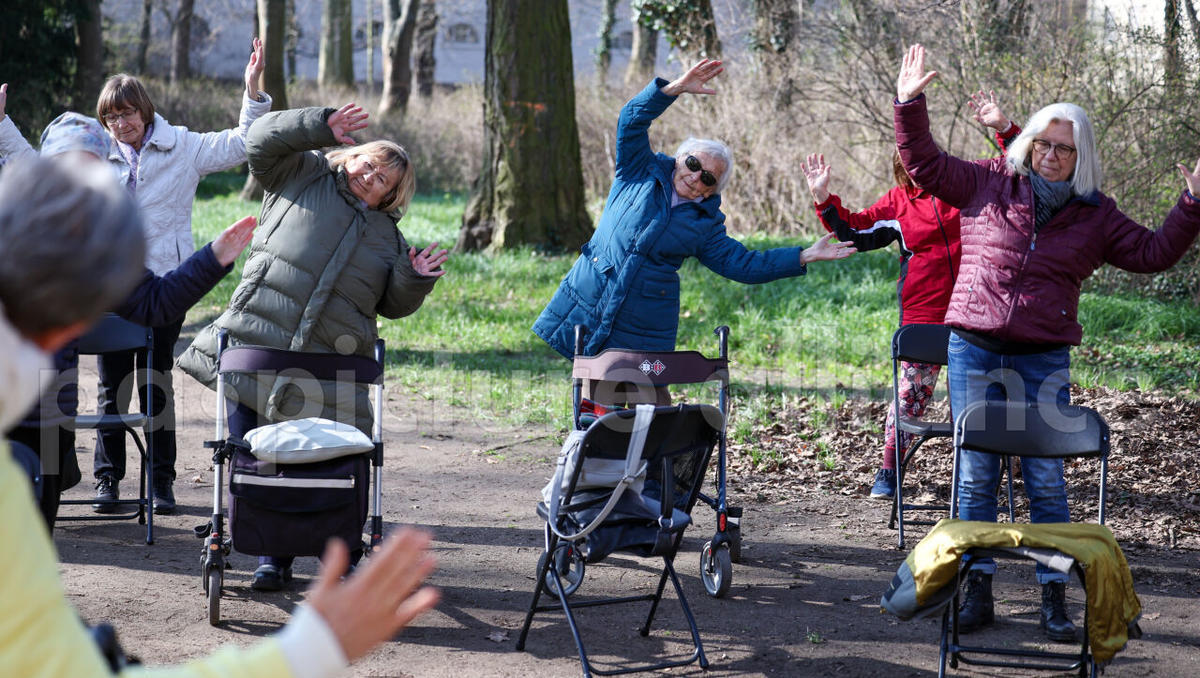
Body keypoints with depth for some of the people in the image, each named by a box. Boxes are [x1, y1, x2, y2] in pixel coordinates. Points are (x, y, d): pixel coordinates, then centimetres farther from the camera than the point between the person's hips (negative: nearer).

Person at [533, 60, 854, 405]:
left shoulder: (705, 224, 8)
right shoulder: (641, 172, 5)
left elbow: (744, 264, 8)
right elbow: (632, 120, -6)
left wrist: (806, 256, 3)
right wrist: (677, 88, -19)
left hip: (644, 326, 1)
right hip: (588, 305, -1)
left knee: (650, 402, -7)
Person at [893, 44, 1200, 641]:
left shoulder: (1095, 215, 8)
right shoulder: (989, 184, 4)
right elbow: (924, 164, 6)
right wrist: (909, 104, -3)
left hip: (1044, 361, 0)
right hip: (973, 351, 0)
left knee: (1046, 480, -1)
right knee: (975, 475, 3)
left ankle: (1054, 598, 8)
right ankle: (977, 591, 11)